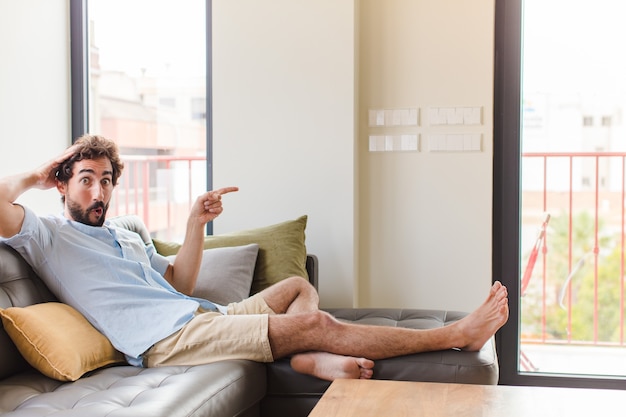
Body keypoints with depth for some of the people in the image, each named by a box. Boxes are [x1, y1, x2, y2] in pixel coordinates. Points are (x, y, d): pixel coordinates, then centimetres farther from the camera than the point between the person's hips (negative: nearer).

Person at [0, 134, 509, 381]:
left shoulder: (127, 237, 25)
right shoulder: (47, 235, 2)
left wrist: (195, 223, 10)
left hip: (197, 315, 10)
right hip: (166, 337, -10)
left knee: (299, 285, 16)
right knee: (315, 322, -16)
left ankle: (309, 358, -19)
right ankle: (457, 335, -10)